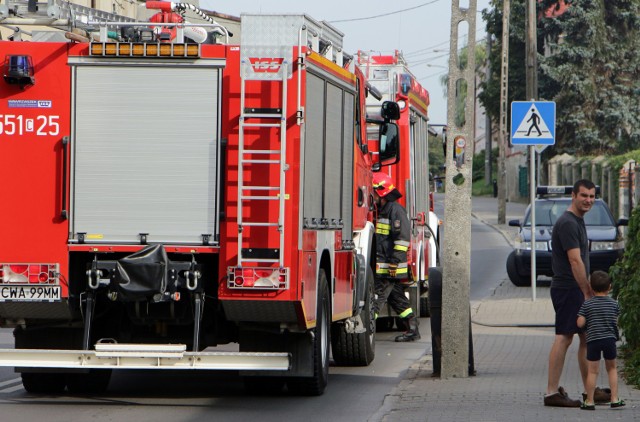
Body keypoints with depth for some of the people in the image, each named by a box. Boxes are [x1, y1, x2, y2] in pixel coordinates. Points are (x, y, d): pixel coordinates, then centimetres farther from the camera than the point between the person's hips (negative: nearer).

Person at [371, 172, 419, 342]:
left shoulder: (396, 210, -12)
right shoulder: (382, 210, 19)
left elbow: (402, 237, -18)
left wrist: (395, 261, -22)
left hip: (390, 266, -10)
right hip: (382, 265, 10)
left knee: (377, 296, -11)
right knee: (397, 298, 12)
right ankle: (412, 330, 16)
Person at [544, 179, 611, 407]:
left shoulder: (578, 222, 18)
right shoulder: (567, 223, -16)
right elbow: (575, 261, -20)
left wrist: (588, 291, 19)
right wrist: (588, 293, -19)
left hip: (577, 289, 11)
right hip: (568, 289, -11)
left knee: (587, 338, 13)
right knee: (564, 337, -10)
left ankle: (591, 391, 20)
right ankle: (552, 392, -10)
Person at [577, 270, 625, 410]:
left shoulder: (587, 305, -2)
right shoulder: (614, 304, 4)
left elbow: (580, 323, -6)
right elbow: (616, 321, 11)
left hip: (593, 340, -2)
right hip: (610, 339, 2)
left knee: (592, 371, 1)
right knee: (612, 368, 17)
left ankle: (589, 401, 3)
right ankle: (614, 399, 14)